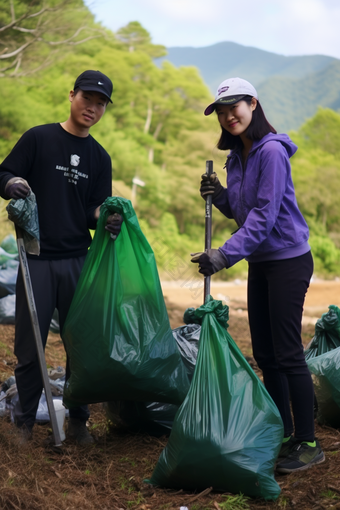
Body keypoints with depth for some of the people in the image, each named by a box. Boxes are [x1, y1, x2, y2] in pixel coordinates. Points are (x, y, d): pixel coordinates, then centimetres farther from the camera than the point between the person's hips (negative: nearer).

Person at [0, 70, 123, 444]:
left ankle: (78, 420, 19)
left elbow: (94, 210, 11)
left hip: (78, 261, 3)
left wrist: (106, 217, -12)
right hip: (37, 259, -3)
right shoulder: (38, 138, 2)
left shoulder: (99, 158, 13)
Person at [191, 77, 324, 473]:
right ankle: (283, 434, 22)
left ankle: (308, 443, 4)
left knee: (287, 352, -7)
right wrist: (219, 196, -3)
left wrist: (225, 255, -26)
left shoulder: (271, 150, -16)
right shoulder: (236, 156, 10)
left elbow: (264, 214, -22)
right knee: (265, 354, 11)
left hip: (288, 259, -9)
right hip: (259, 262, 9)